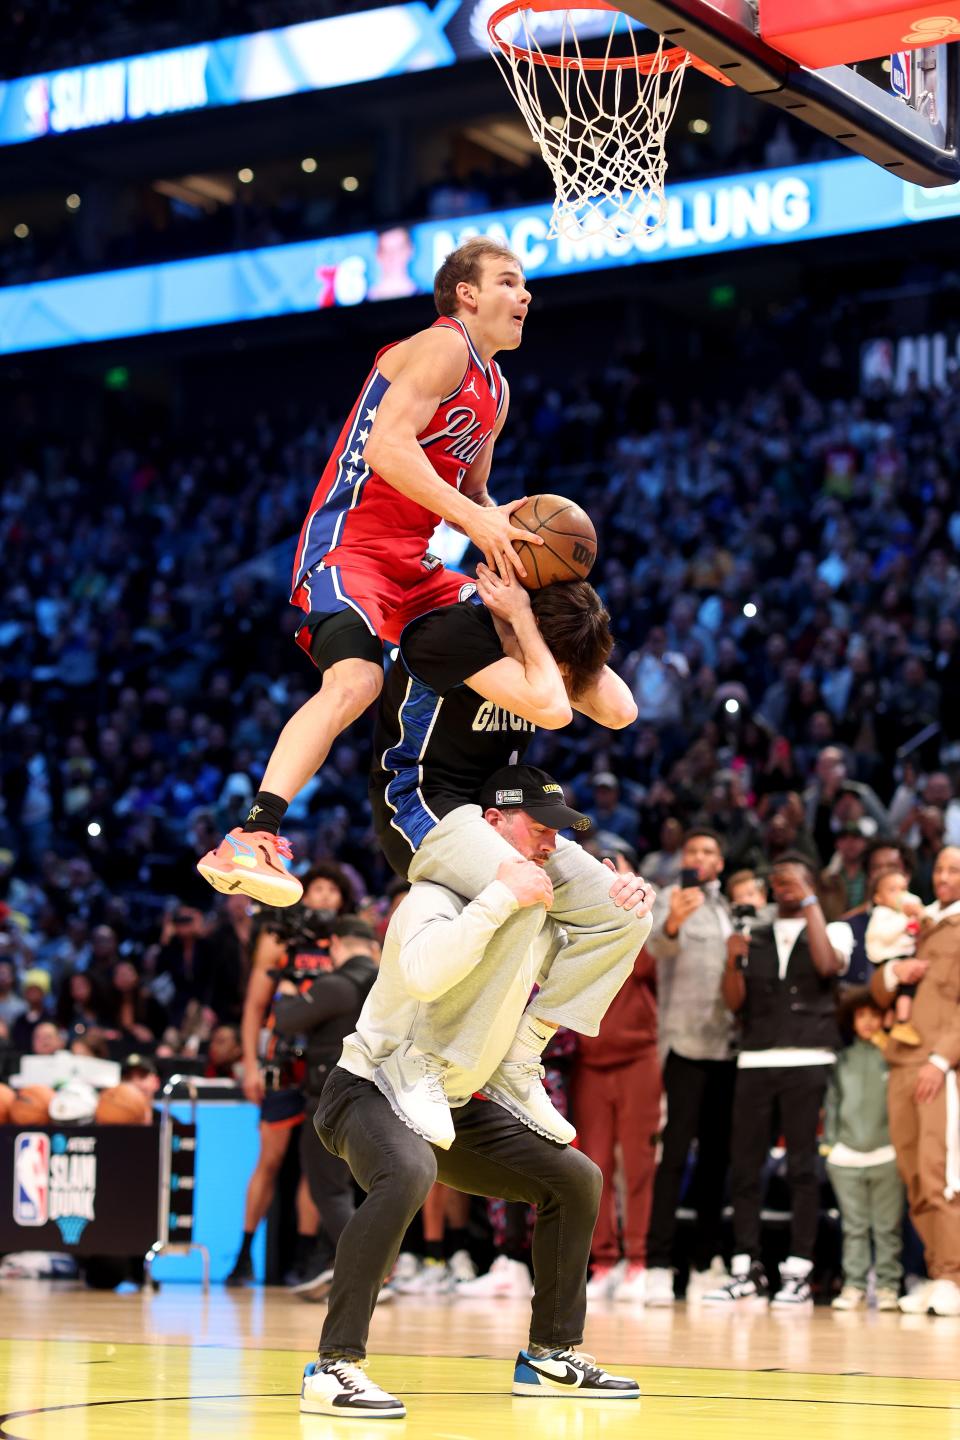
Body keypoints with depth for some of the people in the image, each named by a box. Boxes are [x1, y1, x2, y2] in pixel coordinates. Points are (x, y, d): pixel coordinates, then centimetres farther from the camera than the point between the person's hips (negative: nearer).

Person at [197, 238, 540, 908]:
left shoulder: (495, 391, 21)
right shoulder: (441, 348, -9)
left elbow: (471, 492, 30)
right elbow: (388, 447, -23)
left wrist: (498, 521, 6)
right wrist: (474, 521, -28)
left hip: (411, 561, 10)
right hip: (351, 542, -10)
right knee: (355, 680, -31)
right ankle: (252, 839, -39)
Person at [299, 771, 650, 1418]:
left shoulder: (538, 914, 6)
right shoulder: (441, 892, -19)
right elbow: (423, 972, -39)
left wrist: (625, 918, 0)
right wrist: (502, 895, -36)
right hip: (373, 1089, -9)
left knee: (575, 1180, 9)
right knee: (407, 1173, -39)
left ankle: (551, 1355, 20)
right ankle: (334, 1366, -35)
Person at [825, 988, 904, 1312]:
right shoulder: (842, 1060, 10)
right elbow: (831, 1102, 12)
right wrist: (829, 1142, 5)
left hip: (886, 1155, -2)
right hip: (846, 1156, 2)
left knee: (888, 1227, 1)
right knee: (854, 1227, 5)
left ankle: (888, 1285, 4)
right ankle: (853, 1285, 6)